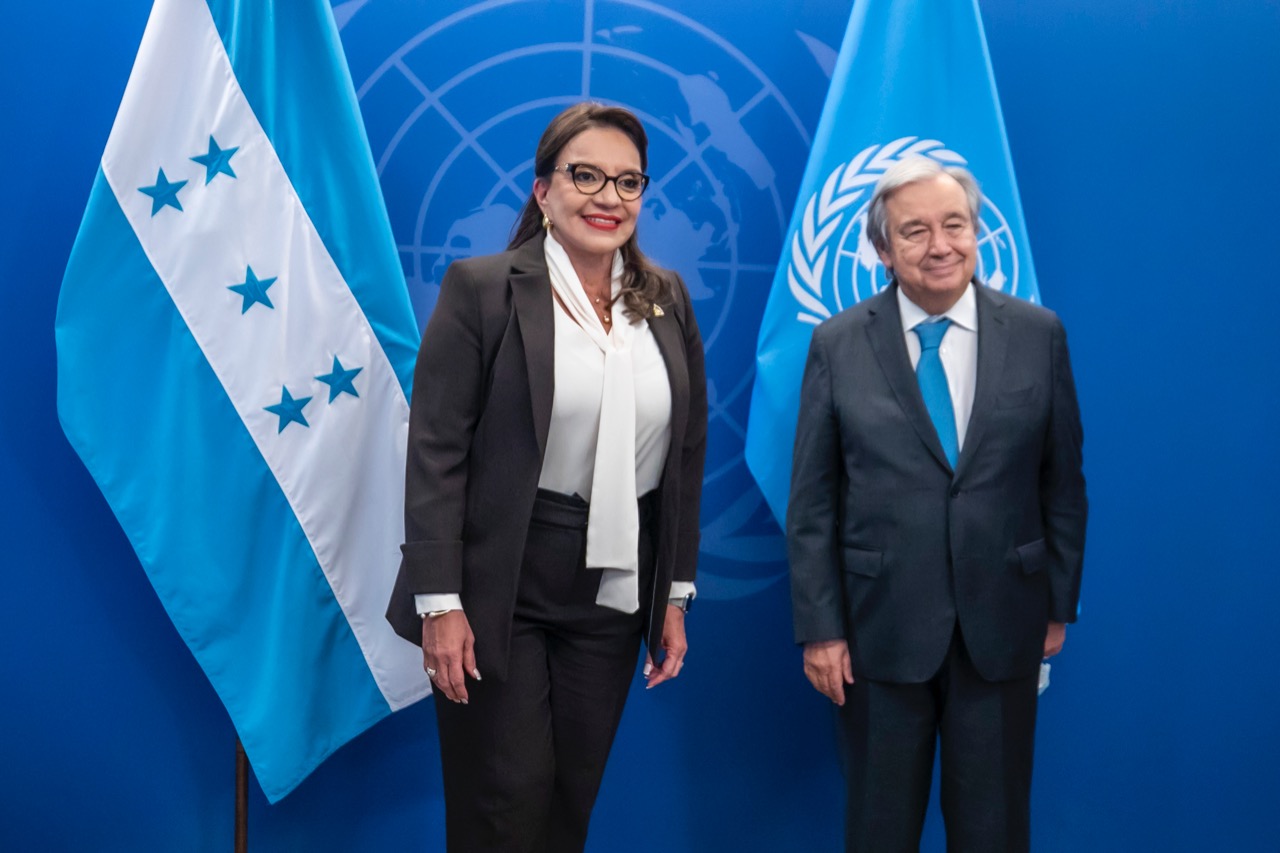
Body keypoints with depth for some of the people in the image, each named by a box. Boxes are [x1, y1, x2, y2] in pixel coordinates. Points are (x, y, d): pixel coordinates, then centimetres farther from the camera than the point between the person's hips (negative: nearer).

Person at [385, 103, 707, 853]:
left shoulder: (668, 301, 7)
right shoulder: (481, 287, -7)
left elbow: (687, 455, 10)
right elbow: (436, 451, -9)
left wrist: (676, 596, 8)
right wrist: (441, 602, -14)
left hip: (613, 593, 4)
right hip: (498, 588, -4)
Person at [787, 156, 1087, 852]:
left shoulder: (1038, 335, 0)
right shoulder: (837, 345, -3)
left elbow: (1063, 479, 5)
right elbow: (811, 501, -2)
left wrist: (1059, 604, 5)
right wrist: (818, 627, -5)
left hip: (1002, 627, 1)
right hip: (880, 629, -1)